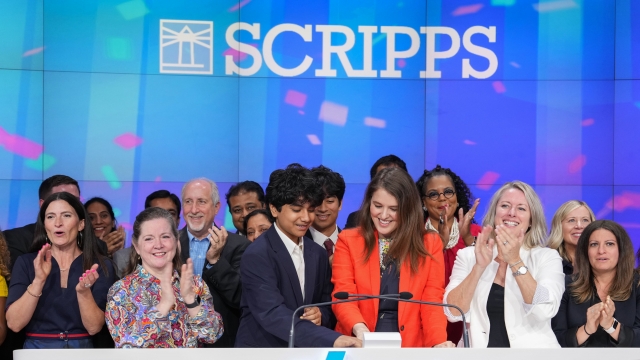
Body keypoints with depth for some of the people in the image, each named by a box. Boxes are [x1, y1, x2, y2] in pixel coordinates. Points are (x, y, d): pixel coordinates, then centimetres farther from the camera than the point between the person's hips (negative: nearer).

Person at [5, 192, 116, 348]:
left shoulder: (101, 265, 0)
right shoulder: (26, 262, 2)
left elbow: (94, 327, -6)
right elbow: (14, 324, -7)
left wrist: (83, 291, -21)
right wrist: (38, 281, -18)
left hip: (81, 350, 0)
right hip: (36, 350, 1)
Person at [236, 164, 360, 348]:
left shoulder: (318, 253, 6)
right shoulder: (256, 255, -13)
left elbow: (328, 305, 13)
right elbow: (272, 314, -23)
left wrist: (321, 315, -10)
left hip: (304, 352, 6)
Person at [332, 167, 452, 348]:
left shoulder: (430, 243, 9)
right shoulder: (348, 241, 7)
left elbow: (433, 301, 3)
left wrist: (439, 341, -15)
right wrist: (360, 329, -21)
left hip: (411, 346, 1)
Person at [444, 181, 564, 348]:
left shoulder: (548, 257, 3)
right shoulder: (468, 255, 5)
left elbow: (546, 311, -12)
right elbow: (453, 313, -6)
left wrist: (515, 261, -18)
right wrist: (479, 266, -16)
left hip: (531, 354, -1)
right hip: (479, 349, 1)